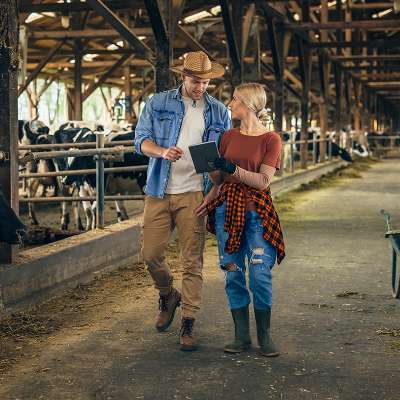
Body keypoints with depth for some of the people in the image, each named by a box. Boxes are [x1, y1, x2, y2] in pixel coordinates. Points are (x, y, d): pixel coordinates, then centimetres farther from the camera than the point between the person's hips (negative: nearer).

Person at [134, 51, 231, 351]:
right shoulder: (158, 104, 6)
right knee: (151, 254, 1)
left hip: (194, 194, -1)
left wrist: (216, 190, -8)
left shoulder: (218, 112, 7)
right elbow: (141, 139, 1)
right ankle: (168, 296, 32)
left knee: (193, 261, -3)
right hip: (159, 192, 1)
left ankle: (188, 324, 5)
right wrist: (162, 152, -20)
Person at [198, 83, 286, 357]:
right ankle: (241, 336, 13)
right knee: (233, 273, 4)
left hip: (257, 211, -4)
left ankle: (265, 336, 6)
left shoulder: (271, 139, -2)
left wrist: (233, 169, -20)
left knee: (260, 273, -9)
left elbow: (263, 180, -11)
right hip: (227, 208, 5)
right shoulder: (229, 136, 13)